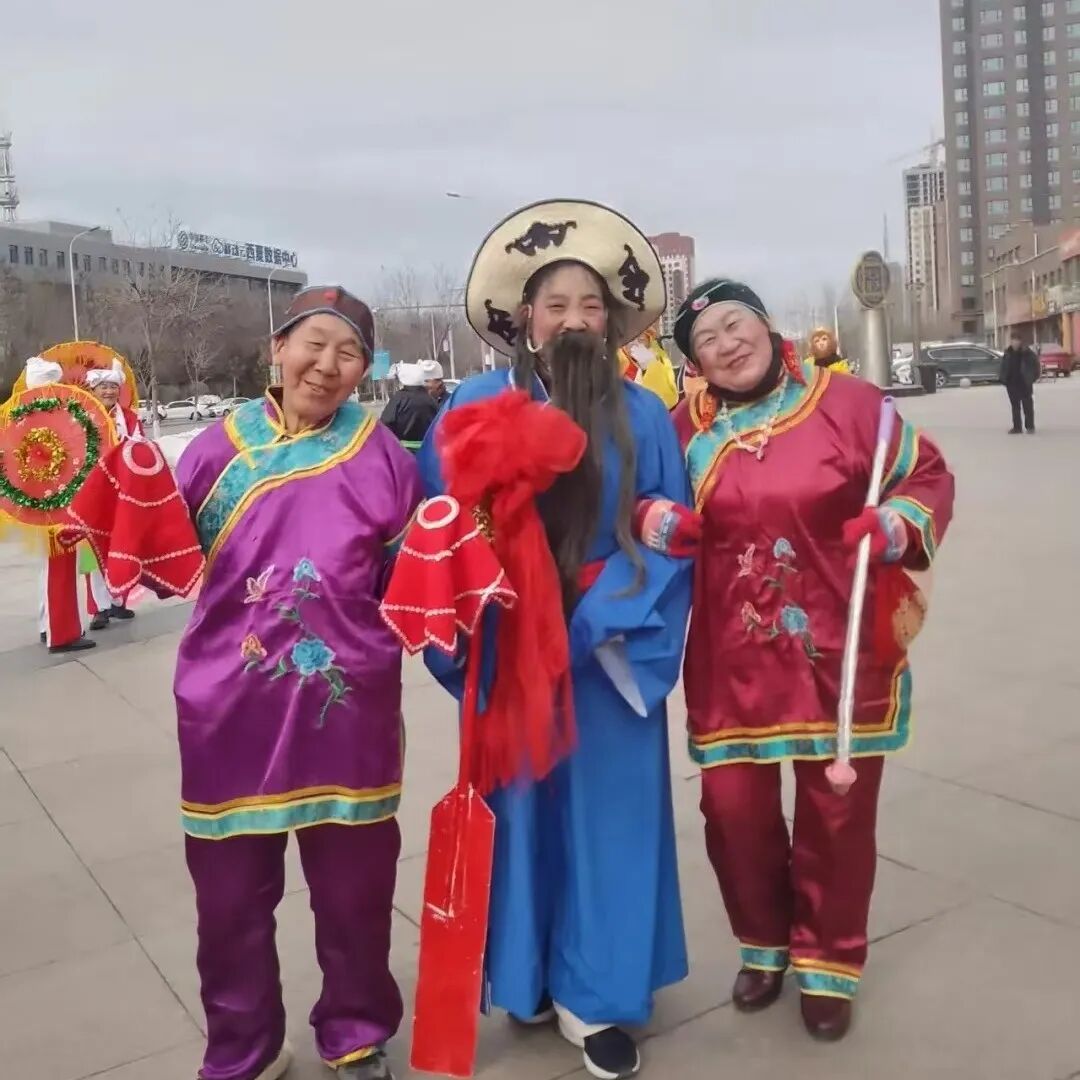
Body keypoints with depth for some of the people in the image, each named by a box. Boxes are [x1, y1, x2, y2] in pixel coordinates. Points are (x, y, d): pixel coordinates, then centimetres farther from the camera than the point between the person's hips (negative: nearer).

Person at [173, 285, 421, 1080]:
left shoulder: (382, 456, 2)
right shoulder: (220, 447, 3)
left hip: (346, 705, 0)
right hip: (231, 707, 1)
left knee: (354, 884, 14)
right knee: (230, 889, 13)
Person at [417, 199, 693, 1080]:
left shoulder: (642, 414, -1)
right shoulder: (475, 406, -4)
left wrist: (599, 625, -13)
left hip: (610, 655, 1)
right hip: (509, 652, 0)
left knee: (605, 809, 8)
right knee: (518, 803, 11)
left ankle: (594, 995, 26)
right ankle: (527, 975, 33)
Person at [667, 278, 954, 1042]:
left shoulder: (846, 402, -5)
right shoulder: (685, 429, 2)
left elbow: (928, 475, 4)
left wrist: (899, 523, -16)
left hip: (840, 652, -1)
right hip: (733, 662, 2)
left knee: (838, 812, 10)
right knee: (733, 807, 6)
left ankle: (829, 963, 34)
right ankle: (765, 944, 36)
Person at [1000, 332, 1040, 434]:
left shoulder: (1027, 353, -7)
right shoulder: (1008, 353, 5)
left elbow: (1035, 364, -2)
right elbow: (1004, 367, 12)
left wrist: (1033, 378, -8)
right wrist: (1004, 379, 2)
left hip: (1025, 384, -4)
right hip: (1012, 384, 4)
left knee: (1027, 406, 0)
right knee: (1015, 406, 8)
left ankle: (1030, 426, 6)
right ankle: (1017, 427, 13)